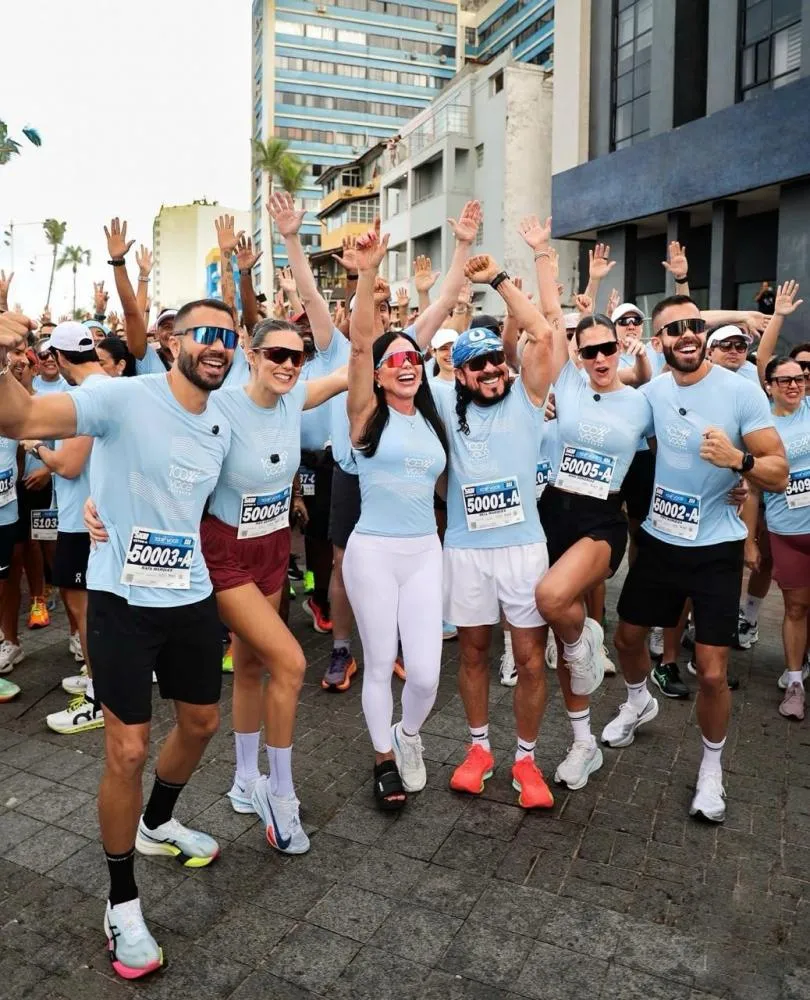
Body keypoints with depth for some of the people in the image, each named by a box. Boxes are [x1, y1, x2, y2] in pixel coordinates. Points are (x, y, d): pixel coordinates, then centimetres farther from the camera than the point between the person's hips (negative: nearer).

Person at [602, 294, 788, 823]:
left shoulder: (741, 391, -13)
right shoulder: (650, 392, 0)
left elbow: (780, 474, -12)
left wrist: (737, 459, -31)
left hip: (716, 549, -4)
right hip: (658, 540, 4)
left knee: (712, 672, -3)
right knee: (628, 636, 18)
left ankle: (712, 766, 23)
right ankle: (640, 701, 50)